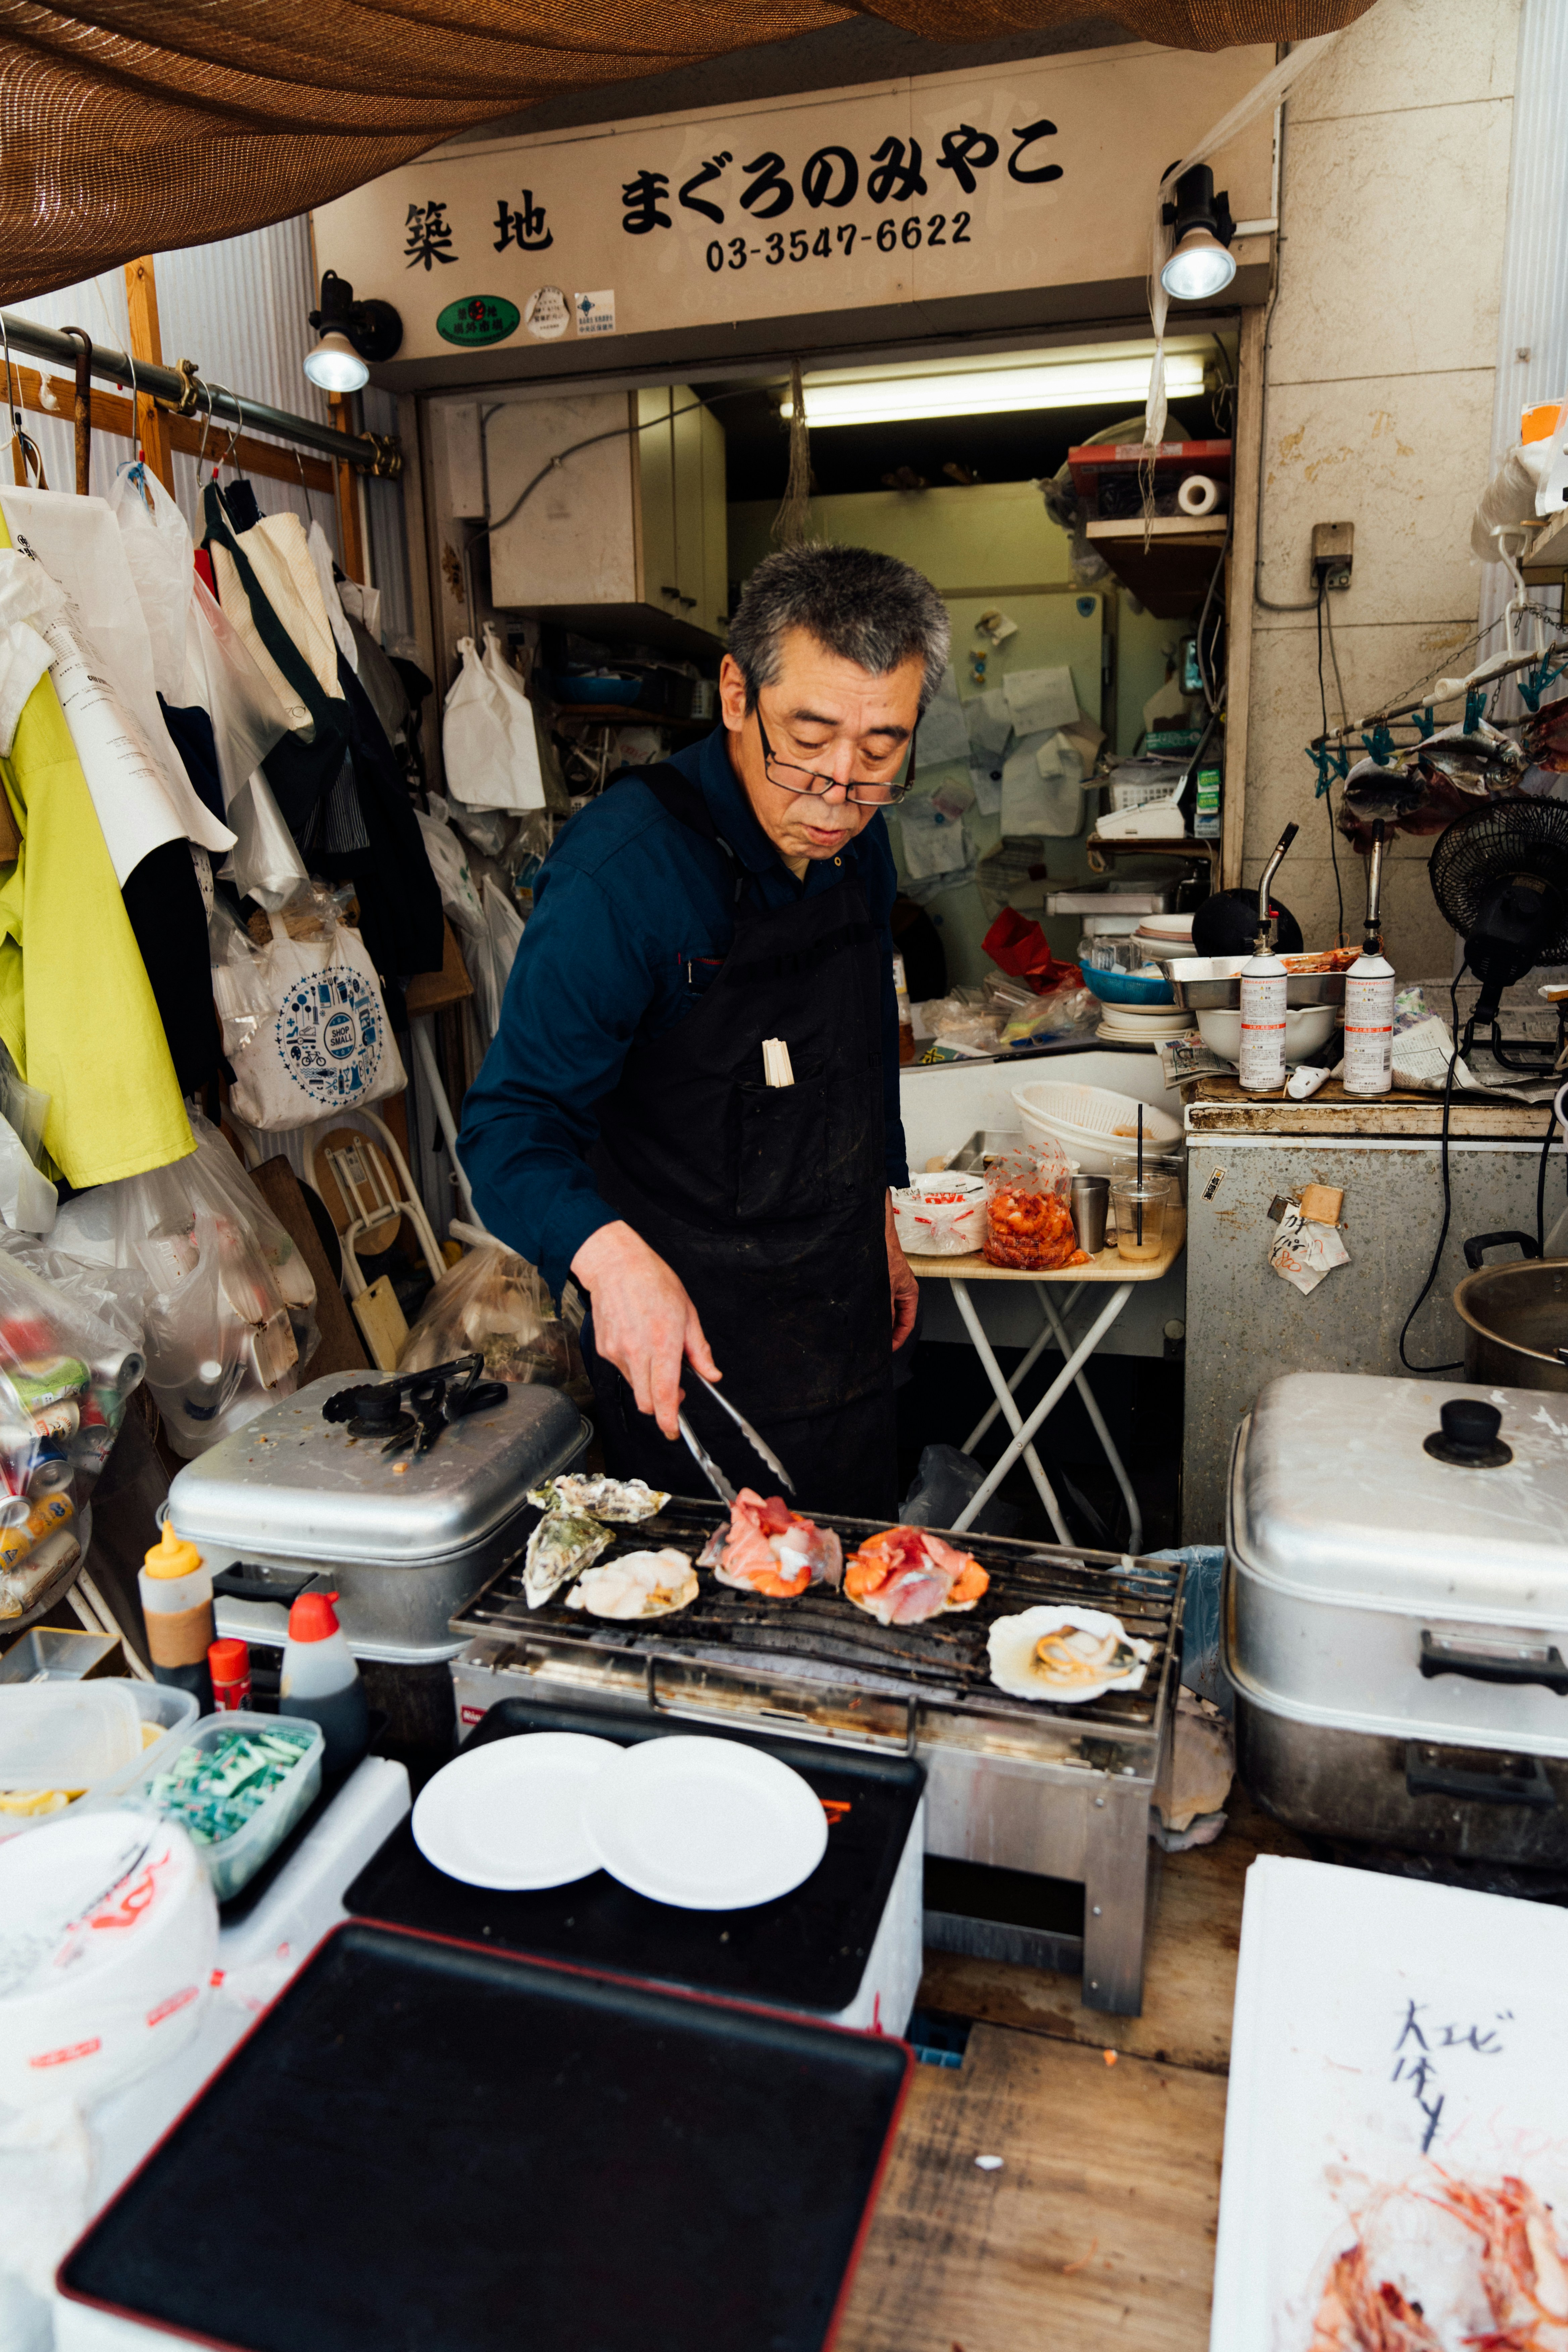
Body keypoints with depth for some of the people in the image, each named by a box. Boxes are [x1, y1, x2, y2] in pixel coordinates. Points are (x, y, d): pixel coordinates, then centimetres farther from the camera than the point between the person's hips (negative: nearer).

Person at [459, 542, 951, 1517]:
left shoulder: (857, 843, 0)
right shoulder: (627, 861, -24)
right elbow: (515, 1118, -23)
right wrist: (611, 1255, -41)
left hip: (849, 1322, 7)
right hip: (691, 1345, -7)